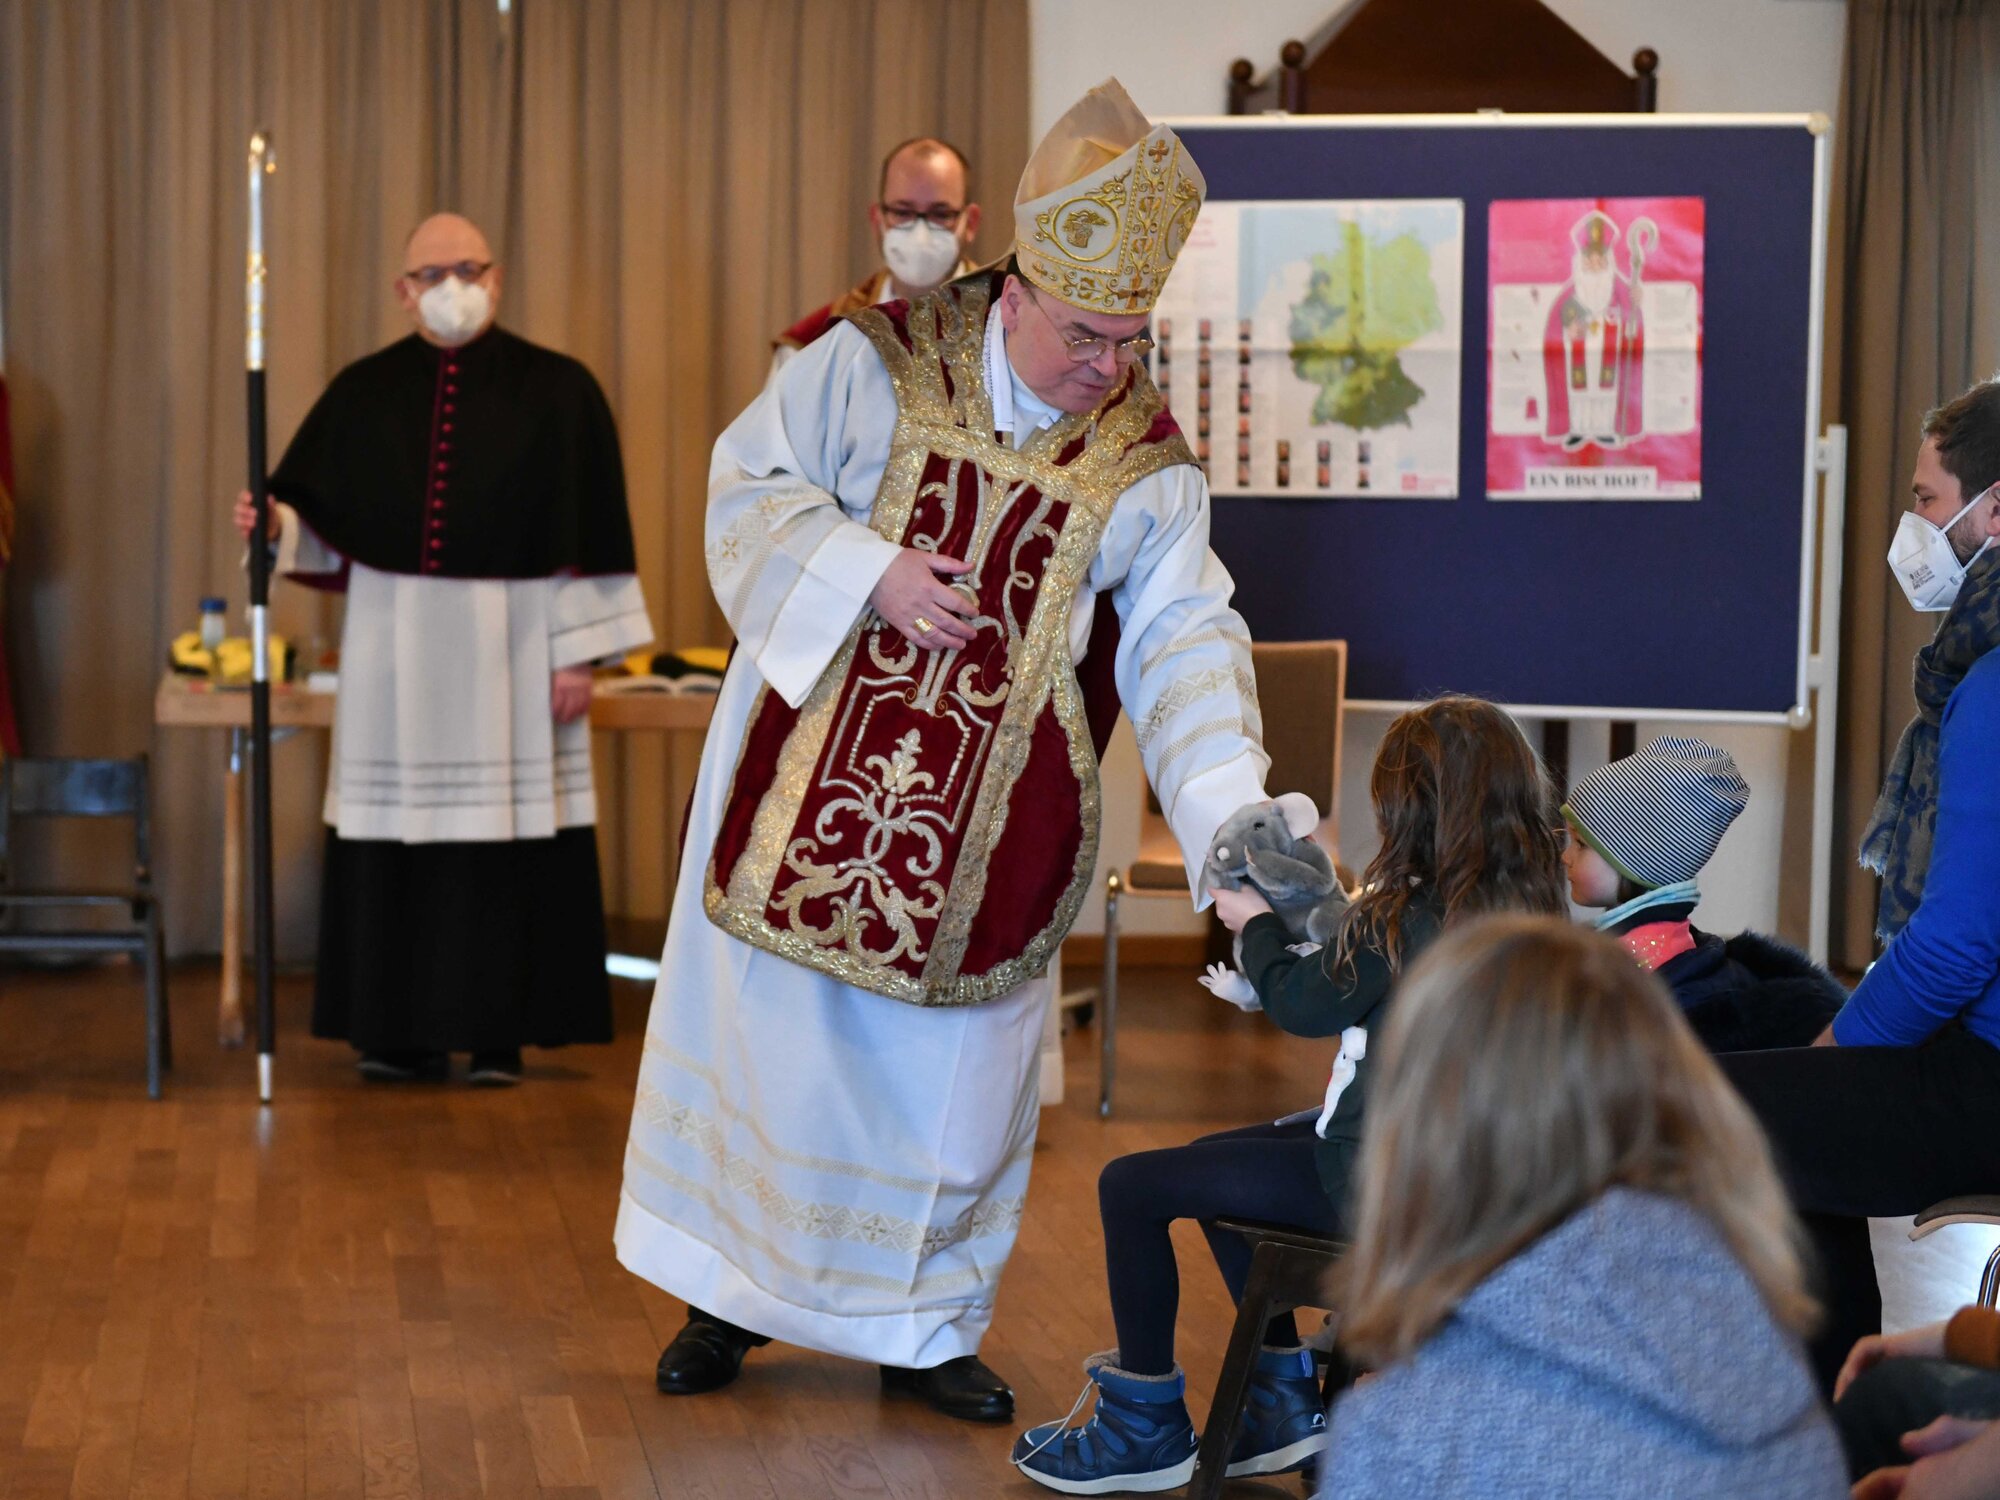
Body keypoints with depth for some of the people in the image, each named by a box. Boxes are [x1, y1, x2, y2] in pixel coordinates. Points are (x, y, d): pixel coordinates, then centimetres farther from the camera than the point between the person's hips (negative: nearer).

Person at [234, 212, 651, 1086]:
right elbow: (320, 515, 9)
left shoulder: (557, 391, 0)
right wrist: (274, 524, -13)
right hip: (396, 650, 3)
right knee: (396, 839, 3)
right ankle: (400, 1031, 11)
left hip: (510, 646, -2)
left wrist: (578, 653, -7)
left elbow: (588, 533, -2)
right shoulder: (364, 392, 8)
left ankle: (499, 1034, 6)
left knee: (508, 838, -2)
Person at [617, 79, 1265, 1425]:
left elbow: (1185, 646, -9)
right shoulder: (877, 363, -7)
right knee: (770, 1027, 8)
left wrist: (1233, 815, -23)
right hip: (816, 776, -1)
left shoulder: (1146, 467, -4)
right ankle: (732, 1290, 26)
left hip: (987, 816, 1)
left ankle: (923, 1326, 25)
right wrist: (870, 571, -20)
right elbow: (753, 487, -4)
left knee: (948, 1064, 8)